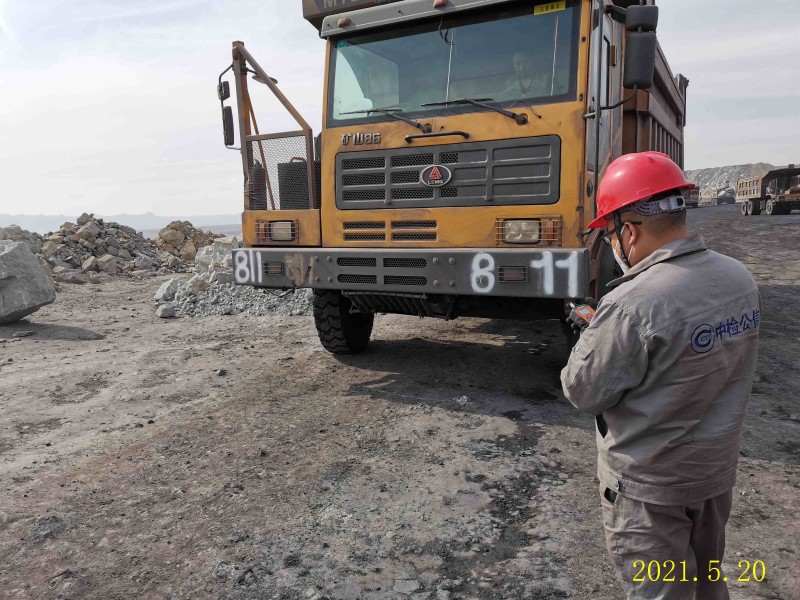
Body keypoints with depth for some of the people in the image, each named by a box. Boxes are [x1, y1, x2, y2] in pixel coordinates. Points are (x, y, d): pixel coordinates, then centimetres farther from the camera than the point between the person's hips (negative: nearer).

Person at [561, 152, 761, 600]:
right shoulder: (740, 278, -6)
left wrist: (593, 338, -2)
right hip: (718, 469, 7)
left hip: (649, 482, -7)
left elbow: (584, 392, -20)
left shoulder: (633, 305, -31)